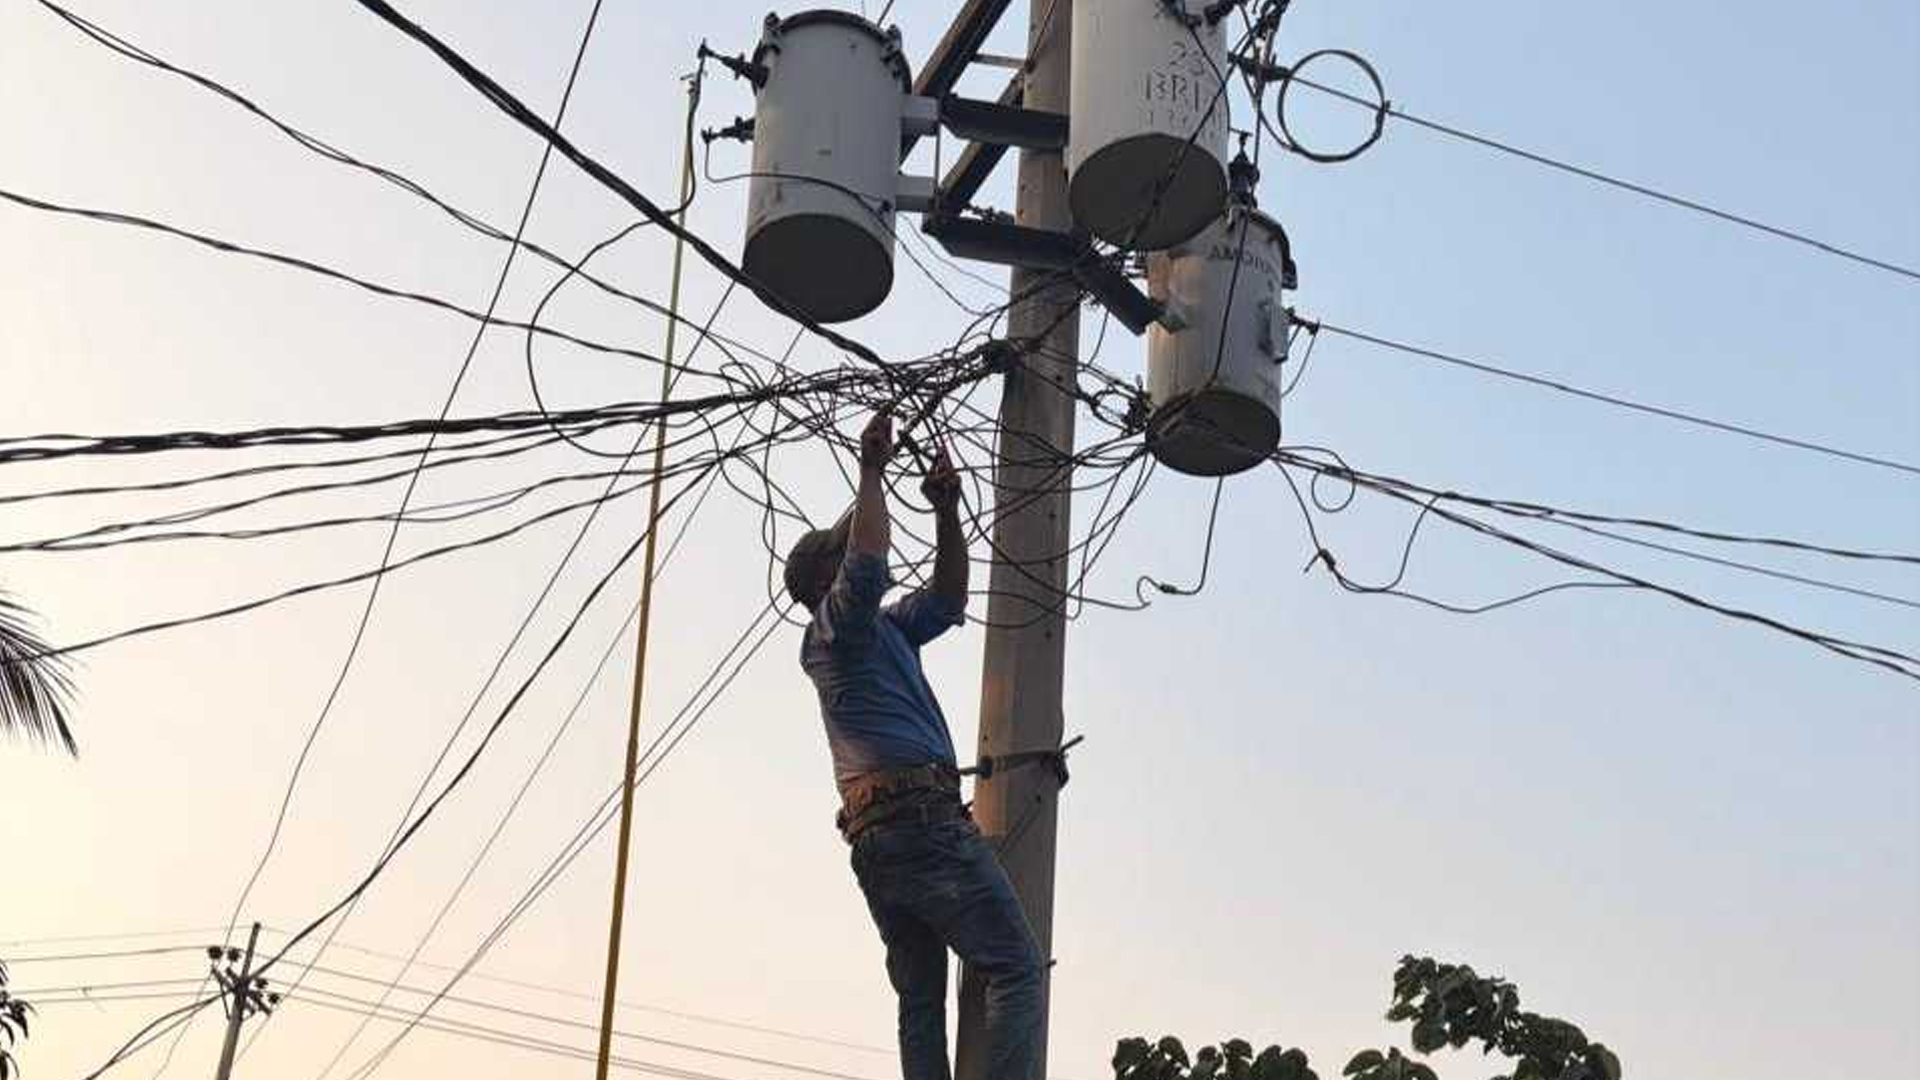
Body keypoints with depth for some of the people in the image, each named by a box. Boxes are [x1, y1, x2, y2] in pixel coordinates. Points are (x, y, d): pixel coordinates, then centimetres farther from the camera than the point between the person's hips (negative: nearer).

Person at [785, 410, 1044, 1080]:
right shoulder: (837, 623, 3)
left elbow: (947, 600, 34)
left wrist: (948, 514, 24)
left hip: (874, 840, 10)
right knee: (1016, 968, -13)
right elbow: (868, 564, -17)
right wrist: (872, 473, -8)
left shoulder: (882, 628, 29)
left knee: (921, 999, 5)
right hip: (922, 816, -10)